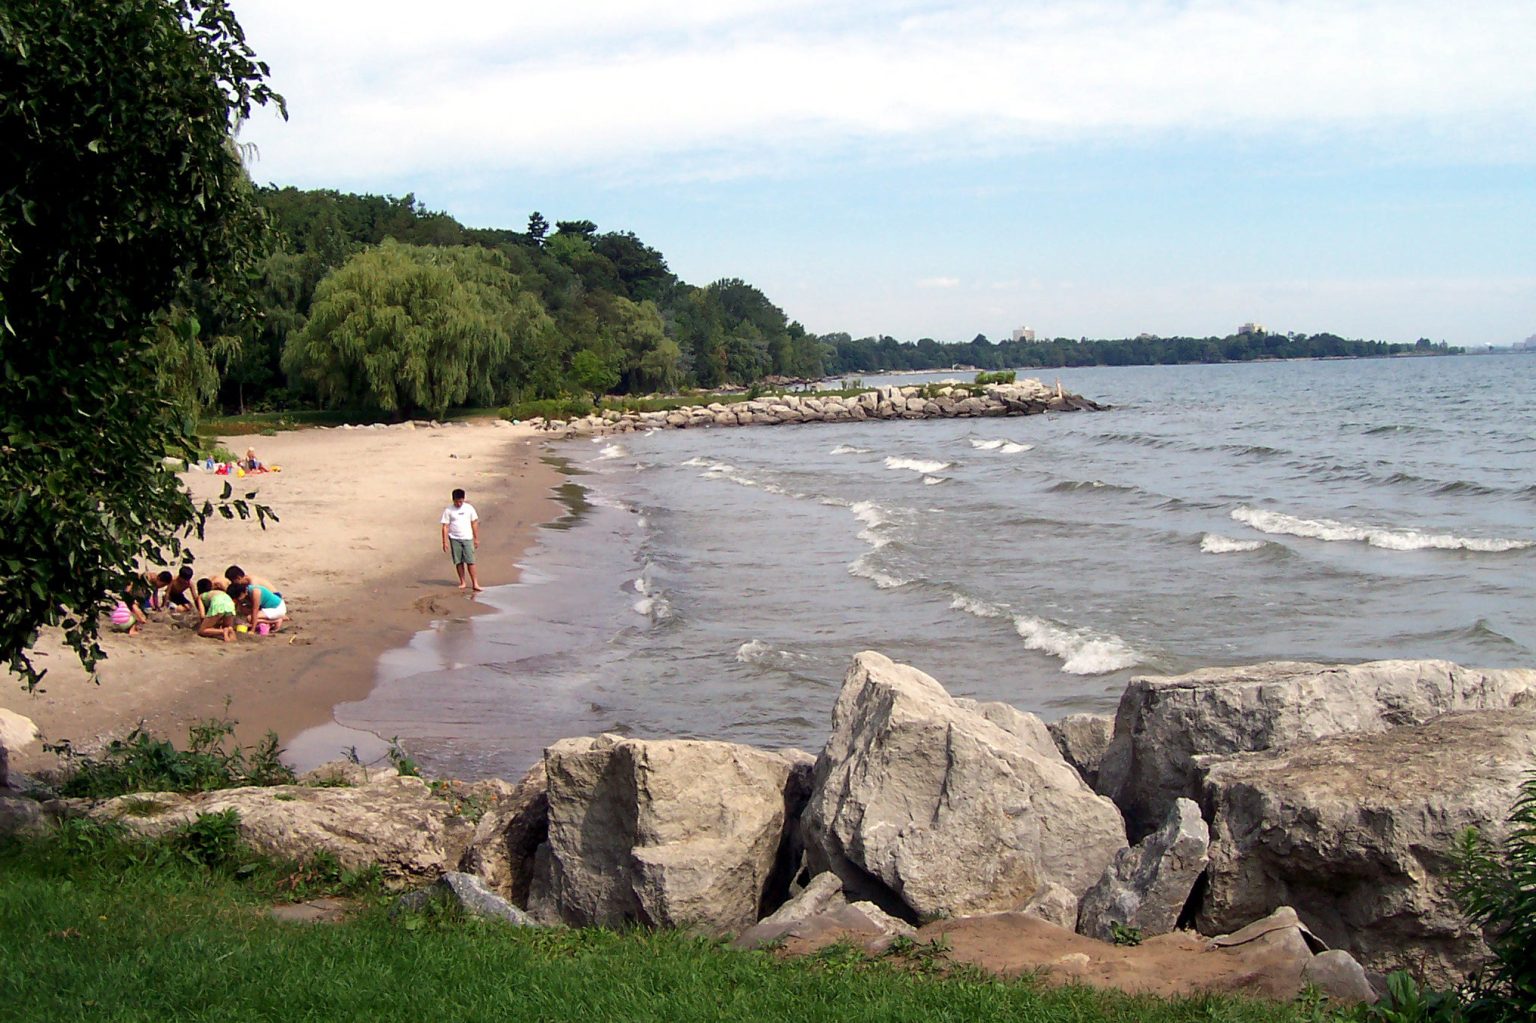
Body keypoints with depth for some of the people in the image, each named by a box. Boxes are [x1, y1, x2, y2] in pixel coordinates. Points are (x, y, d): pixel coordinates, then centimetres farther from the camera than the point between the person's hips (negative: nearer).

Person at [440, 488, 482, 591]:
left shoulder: (469, 508, 1)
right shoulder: (448, 510, -3)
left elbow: (474, 523, 8)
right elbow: (445, 526, -2)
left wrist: (476, 538, 7)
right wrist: (445, 542, -6)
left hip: (467, 538, 0)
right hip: (454, 539, 0)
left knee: (470, 561, -5)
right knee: (458, 562, 4)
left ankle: (475, 583, -5)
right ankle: (462, 582, 15)